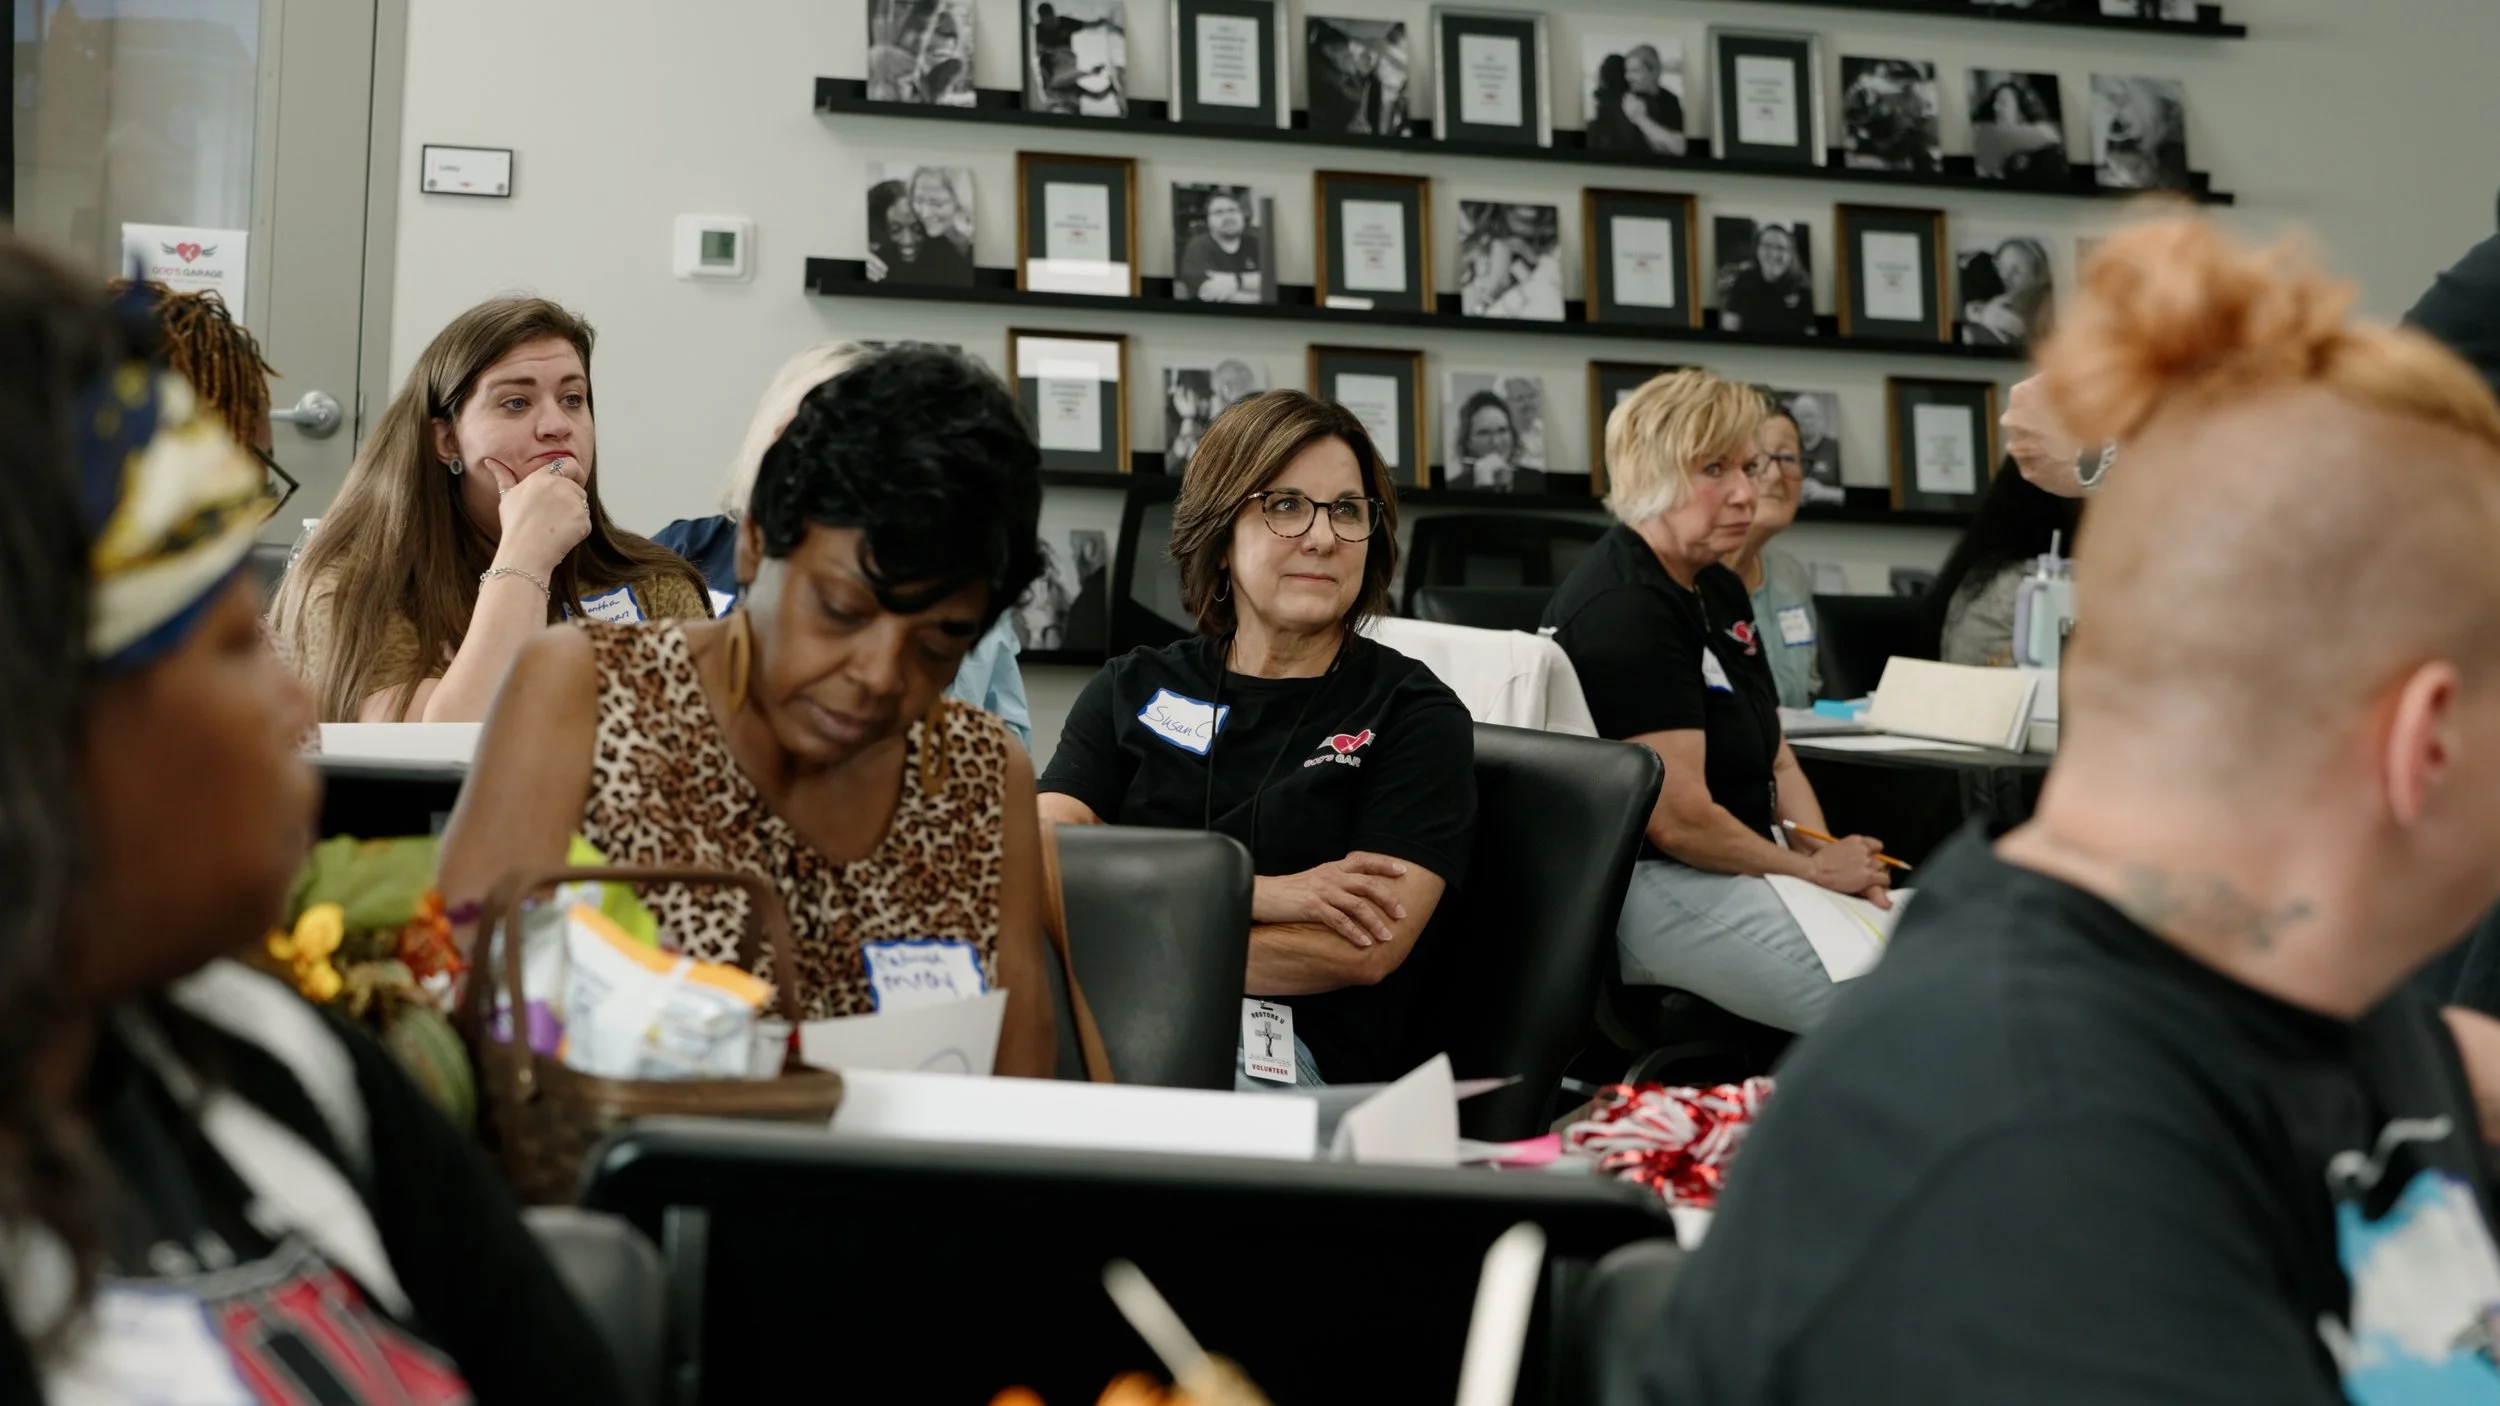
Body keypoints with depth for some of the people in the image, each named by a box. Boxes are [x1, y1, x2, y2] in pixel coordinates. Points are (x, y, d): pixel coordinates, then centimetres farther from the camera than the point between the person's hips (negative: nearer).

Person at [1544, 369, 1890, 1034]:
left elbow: (1775, 761, 18)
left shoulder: (1720, 591, 15)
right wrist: (1813, 868, -8)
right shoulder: (1622, 610, -17)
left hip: (1740, 871, 10)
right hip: (1649, 884, -10)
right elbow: (1678, 821, -21)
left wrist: (1839, 864, -1)